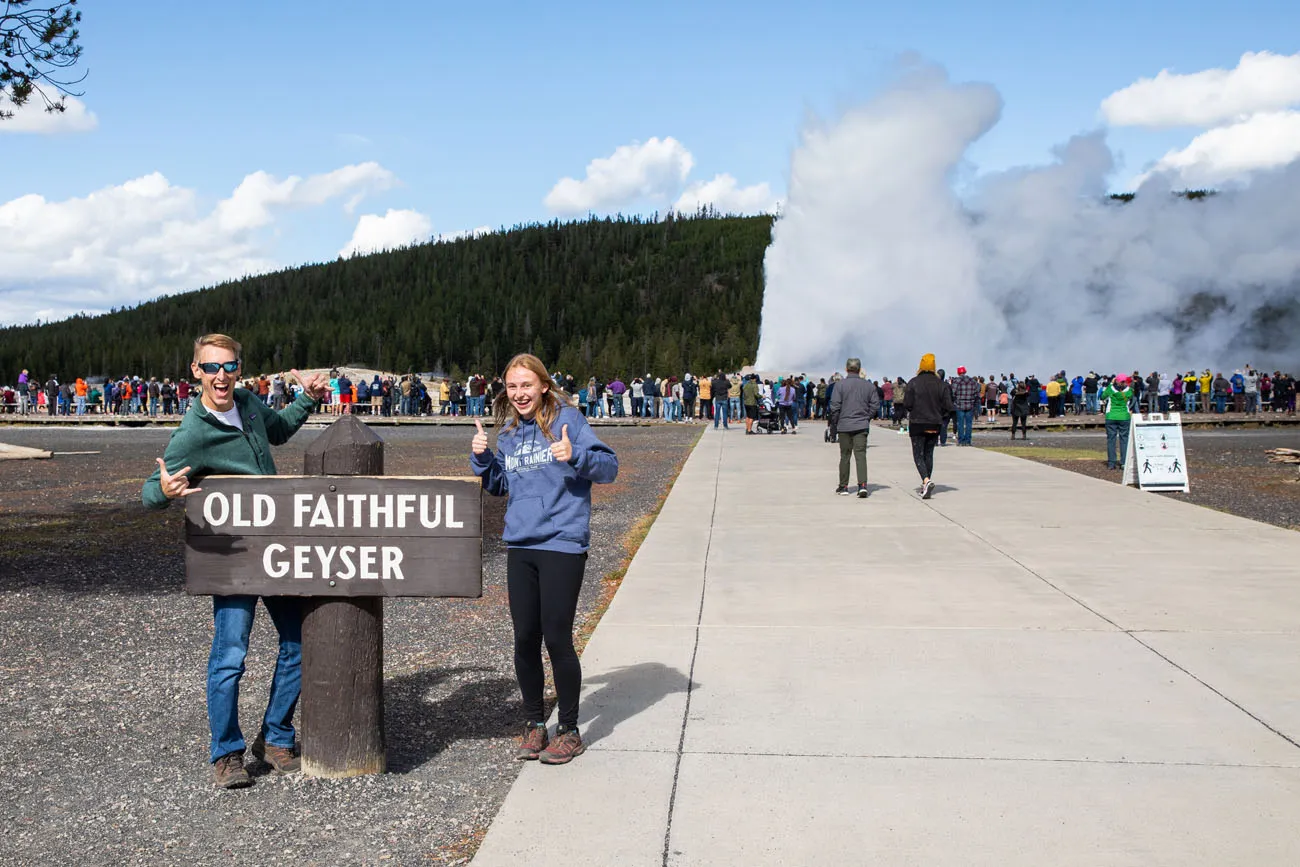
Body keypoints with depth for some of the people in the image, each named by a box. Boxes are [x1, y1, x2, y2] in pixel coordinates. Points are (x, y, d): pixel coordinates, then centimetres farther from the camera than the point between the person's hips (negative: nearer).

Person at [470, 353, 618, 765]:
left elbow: (610, 467, -10)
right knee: (525, 639, 9)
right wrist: (481, 458, 5)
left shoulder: (567, 420, -6)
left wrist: (575, 456, -27)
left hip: (563, 545, -5)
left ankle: (569, 731, 14)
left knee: (557, 638, -3)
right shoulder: (507, 432, 11)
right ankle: (534, 723, 25)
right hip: (519, 545, 6)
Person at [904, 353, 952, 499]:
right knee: (929, 454, 15)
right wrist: (938, 414, 15)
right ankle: (925, 485, 19)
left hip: (917, 424, -3)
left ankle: (926, 480, -22)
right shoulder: (941, 384, -1)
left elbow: (907, 404, -12)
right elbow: (948, 406, -3)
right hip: (934, 425, 3)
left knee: (918, 455, 0)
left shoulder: (913, 383, -9)